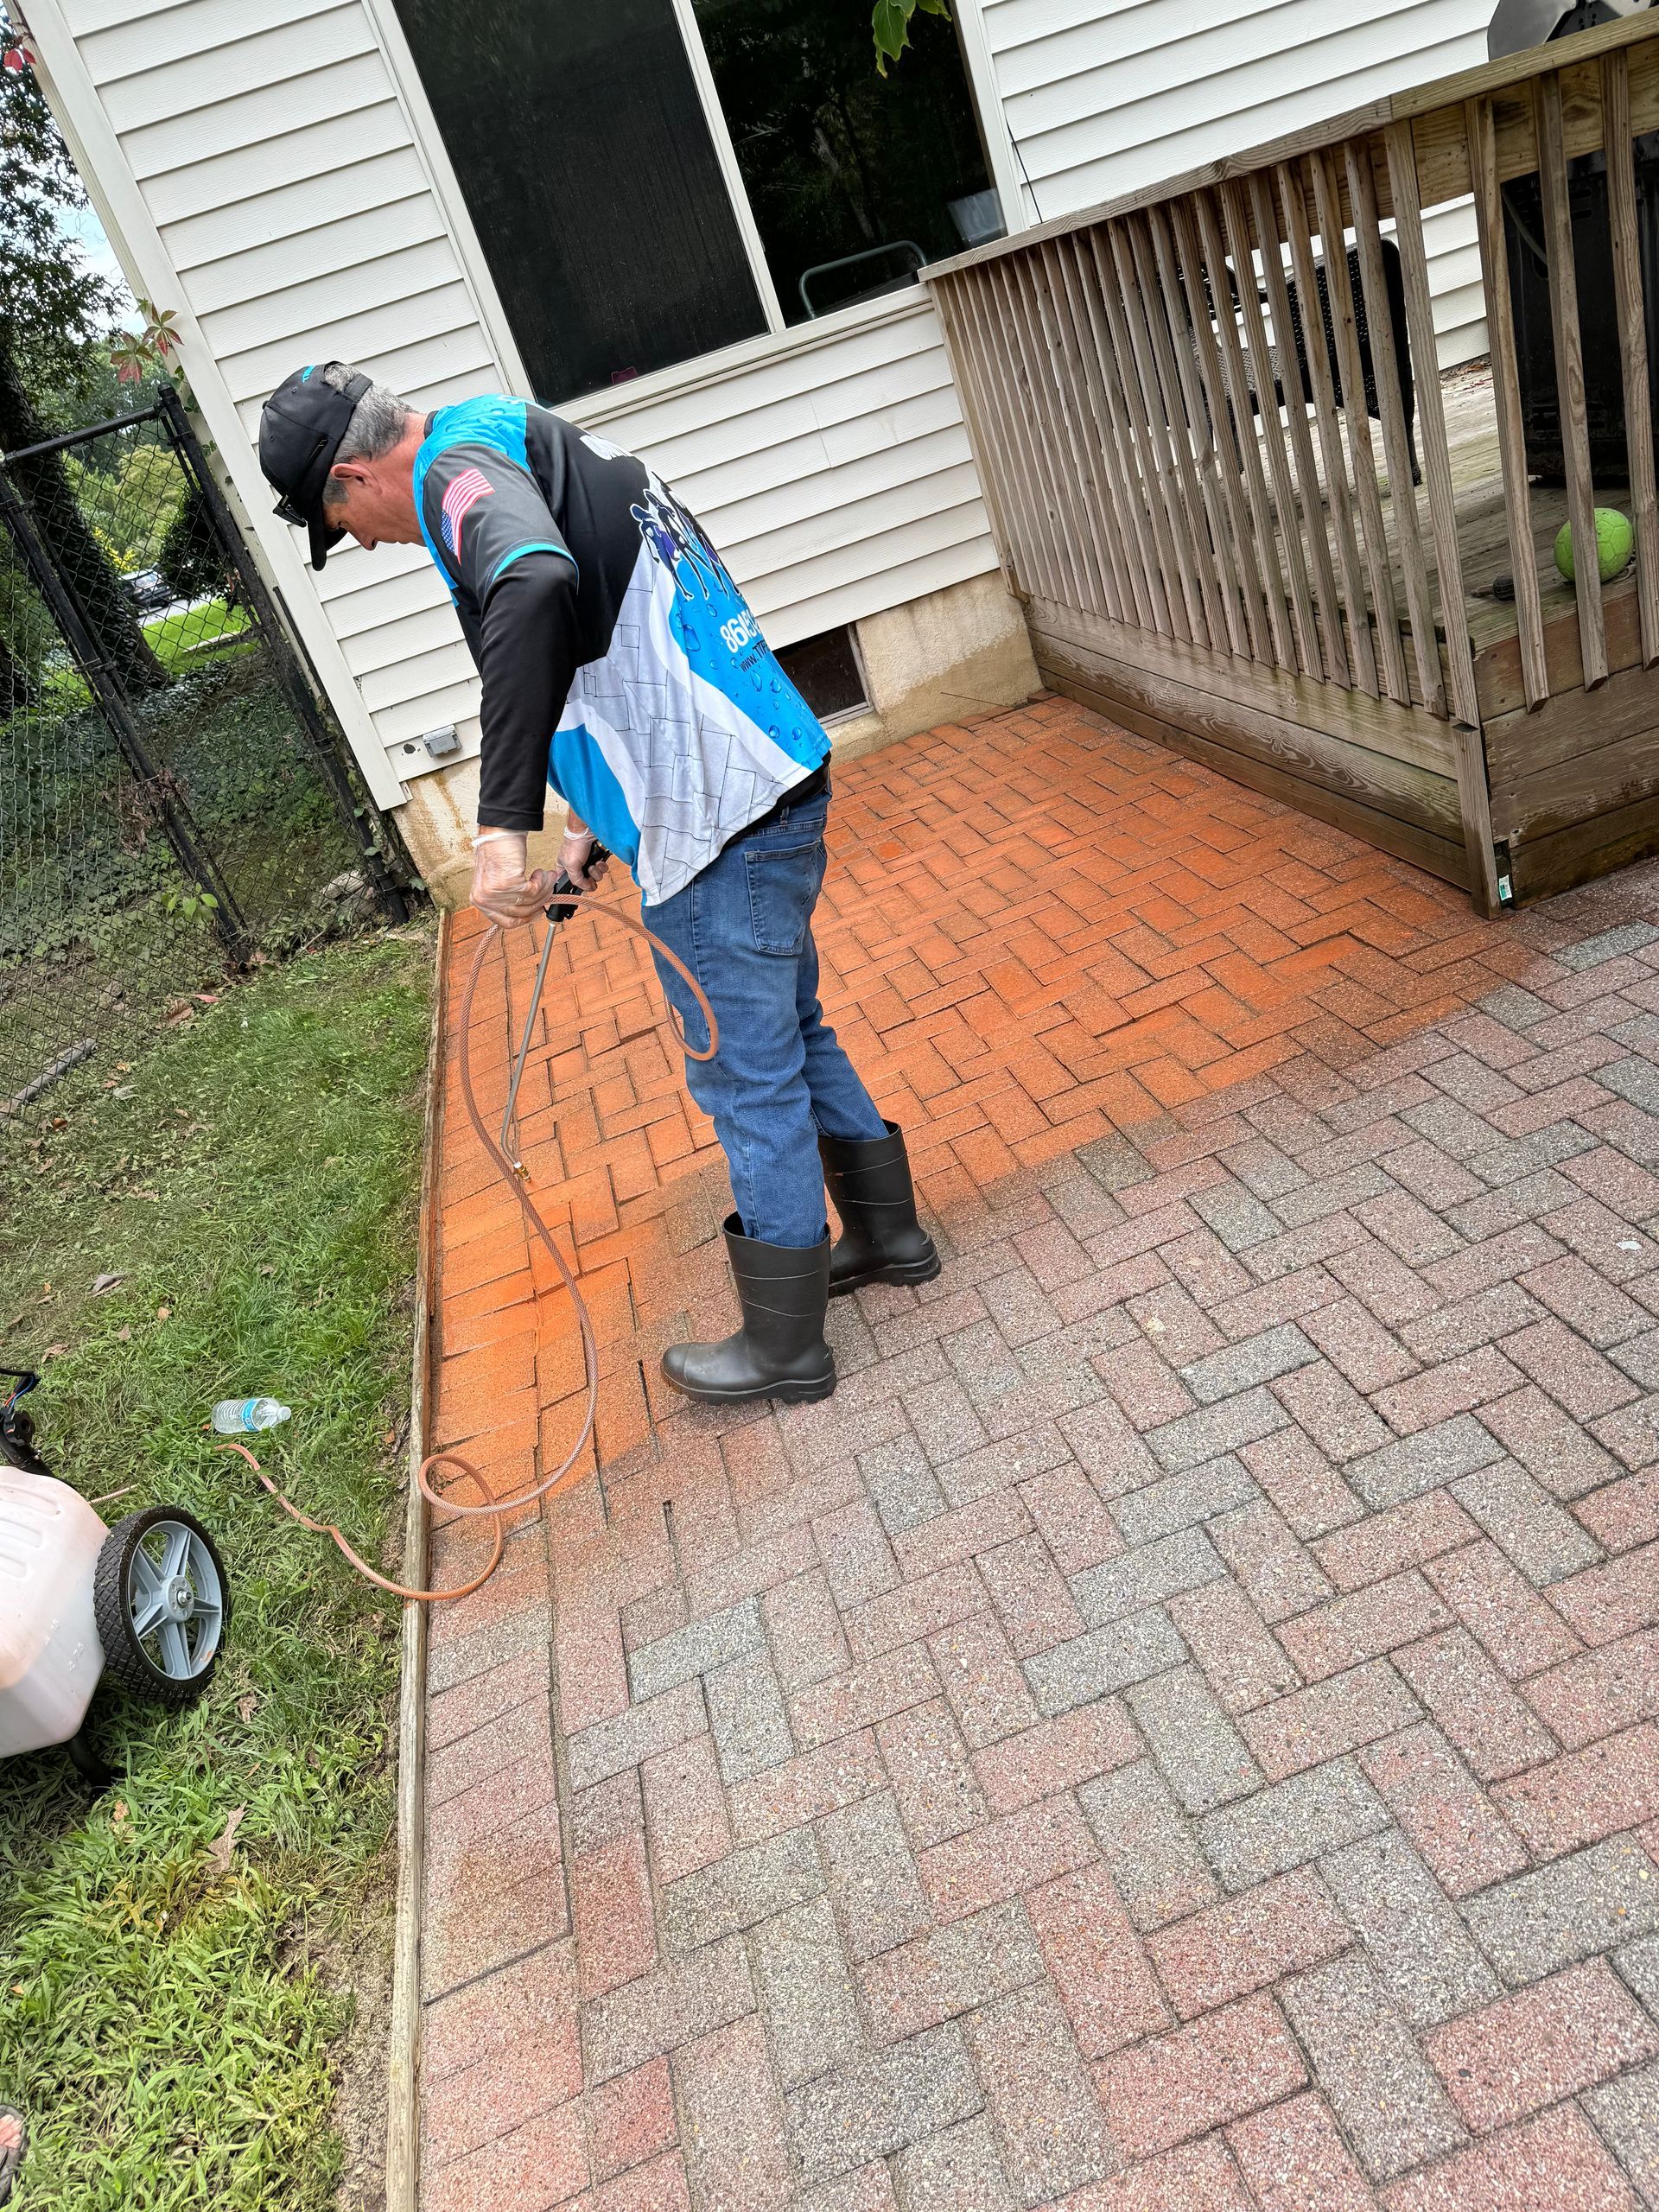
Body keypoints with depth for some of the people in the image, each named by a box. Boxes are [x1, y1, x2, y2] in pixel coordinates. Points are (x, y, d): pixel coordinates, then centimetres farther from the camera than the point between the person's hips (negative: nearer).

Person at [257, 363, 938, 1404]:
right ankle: (888, 1229, 40)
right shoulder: (536, 447, 20)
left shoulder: (460, 468, -11)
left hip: (721, 819, -10)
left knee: (747, 1081, 2)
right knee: (791, 1033, 23)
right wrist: (595, 819, 24)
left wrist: (504, 823, -38)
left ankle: (784, 1343, 19)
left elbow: (534, 587, -37)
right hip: (774, 779, 10)